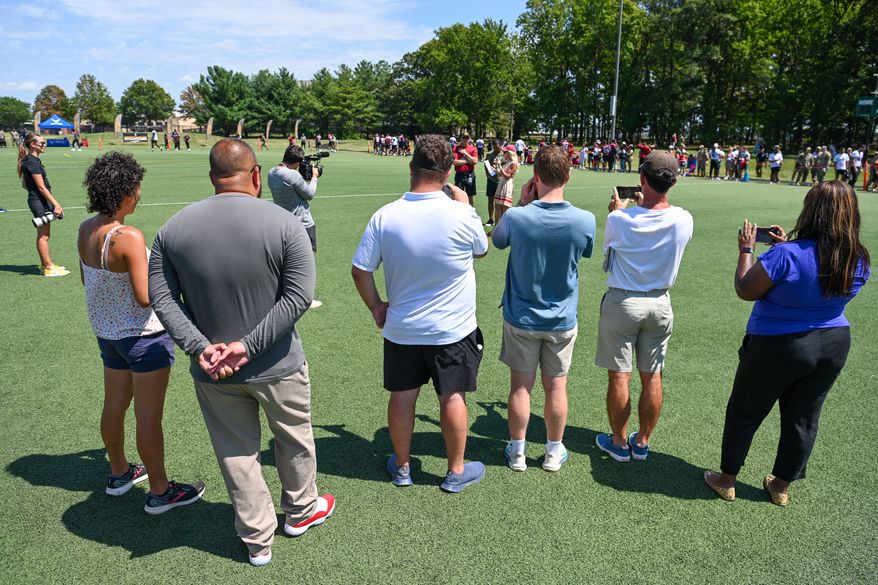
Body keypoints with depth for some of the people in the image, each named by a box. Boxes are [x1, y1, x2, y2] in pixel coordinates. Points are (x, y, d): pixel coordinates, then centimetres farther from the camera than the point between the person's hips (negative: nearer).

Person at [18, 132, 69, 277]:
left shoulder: (32, 160, 15)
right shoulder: (32, 162, -15)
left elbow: (25, 185, 21)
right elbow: (41, 187, -20)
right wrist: (56, 204, -22)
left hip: (42, 201, 10)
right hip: (39, 201, -10)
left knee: (44, 235, 15)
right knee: (43, 236, -3)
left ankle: (45, 265, 24)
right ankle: (48, 268, 3)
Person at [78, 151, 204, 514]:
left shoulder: (85, 230, 0)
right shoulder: (128, 237, -25)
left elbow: (86, 279, 13)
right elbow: (145, 297, -23)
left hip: (106, 331, 9)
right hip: (142, 334, -9)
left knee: (114, 404, 22)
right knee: (148, 415, 3)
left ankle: (119, 473, 42)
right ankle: (159, 492, 17)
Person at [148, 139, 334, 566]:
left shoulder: (173, 228, -5)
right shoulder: (284, 224, -15)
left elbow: (162, 298, -6)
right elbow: (298, 296, -19)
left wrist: (200, 346, -12)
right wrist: (249, 346, -17)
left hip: (211, 373, 2)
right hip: (277, 367, -2)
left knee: (236, 454, 18)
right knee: (293, 440, 23)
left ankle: (257, 540, 36)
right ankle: (301, 511, 46)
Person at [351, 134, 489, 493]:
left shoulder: (385, 216, -12)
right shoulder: (462, 216, -19)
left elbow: (360, 270, -6)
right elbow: (481, 249, 3)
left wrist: (376, 307, 8)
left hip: (400, 328, 3)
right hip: (452, 329, -2)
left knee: (402, 396, 16)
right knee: (452, 397, 12)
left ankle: (402, 467, 34)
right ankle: (456, 470, 29)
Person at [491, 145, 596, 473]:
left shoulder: (517, 217, -20)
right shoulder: (585, 221, -16)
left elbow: (496, 240, 2)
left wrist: (522, 205, -1)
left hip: (521, 318, -1)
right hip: (562, 320, 1)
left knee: (520, 385, 13)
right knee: (556, 387, 14)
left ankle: (517, 452, 27)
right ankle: (554, 452, 30)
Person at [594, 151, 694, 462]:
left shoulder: (619, 219, -18)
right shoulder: (684, 220, -10)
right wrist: (644, 206, 21)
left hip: (622, 302, -3)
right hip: (660, 303, 3)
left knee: (619, 376, 8)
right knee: (652, 378, 13)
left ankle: (619, 443, 21)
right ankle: (642, 442, 27)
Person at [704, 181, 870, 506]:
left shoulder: (786, 255, -27)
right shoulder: (859, 260, -5)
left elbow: (745, 291, -17)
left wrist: (746, 250, -5)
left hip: (778, 347, -6)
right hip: (834, 345, 6)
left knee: (744, 414, 13)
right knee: (803, 419, 19)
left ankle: (727, 480, 28)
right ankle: (781, 486, 36)